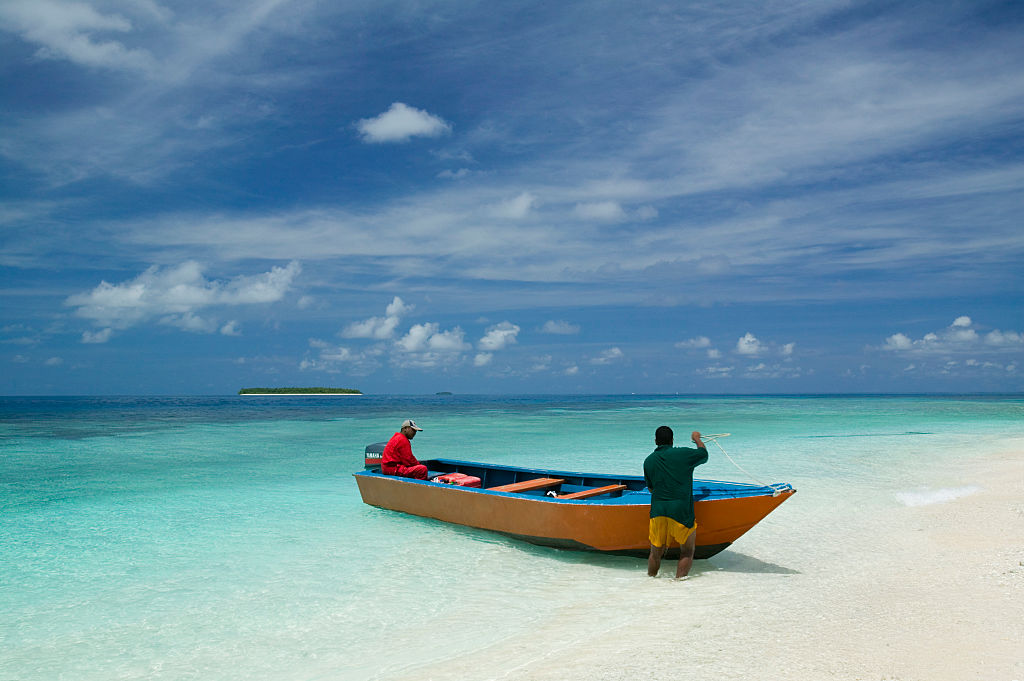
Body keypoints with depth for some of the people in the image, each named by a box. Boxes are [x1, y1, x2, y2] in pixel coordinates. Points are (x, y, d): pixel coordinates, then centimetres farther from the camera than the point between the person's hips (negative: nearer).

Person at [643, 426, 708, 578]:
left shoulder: (648, 461, 9)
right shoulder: (683, 454, -1)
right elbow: (704, 454, 19)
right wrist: (697, 438, 37)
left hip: (657, 510, 3)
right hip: (681, 511, -3)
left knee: (655, 554, 17)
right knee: (687, 552, 13)